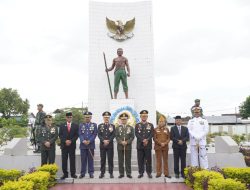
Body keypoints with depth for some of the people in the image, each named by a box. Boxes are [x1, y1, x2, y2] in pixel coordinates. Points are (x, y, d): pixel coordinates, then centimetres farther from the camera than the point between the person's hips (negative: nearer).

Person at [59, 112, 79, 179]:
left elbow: (76, 135, 1)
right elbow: (60, 135, 3)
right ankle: (65, 173, 11)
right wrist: (65, 141, -12)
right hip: (64, 145, 1)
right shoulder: (62, 126, 9)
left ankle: (73, 173, 9)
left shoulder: (75, 126, 6)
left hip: (72, 145, -1)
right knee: (64, 160, 3)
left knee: (72, 160, 2)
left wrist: (71, 141, -13)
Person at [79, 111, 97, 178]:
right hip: (83, 145, 1)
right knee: (83, 159, 4)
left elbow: (95, 134, -1)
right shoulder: (81, 125, 10)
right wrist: (83, 141, -14)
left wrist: (89, 141, -13)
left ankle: (91, 173, 11)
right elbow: (80, 134, 3)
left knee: (90, 159, 3)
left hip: (91, 145, -1)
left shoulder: (94, 125, 6)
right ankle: (82, 173, 12)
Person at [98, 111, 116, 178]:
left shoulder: (112, 126, 7)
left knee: (110, 159, 1)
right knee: (102, 159, 4)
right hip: (102, 145, 0)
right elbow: (99, 135, -1)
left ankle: (111, 173, 8)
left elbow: (113, 135, -2)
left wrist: (108, 141, -14)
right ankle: (102, 173, 12)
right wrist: (104, 140, -15)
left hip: (110, 145, 0)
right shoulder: (100, 126, 8)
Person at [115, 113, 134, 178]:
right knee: (120, 160, 3)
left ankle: (128, 173, 9)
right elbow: (117, 136, 0)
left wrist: (127, 142, -14)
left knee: (128, 160, 3)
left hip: (128, 146, 0)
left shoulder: (131, 128, 7)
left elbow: (132, 137, 0)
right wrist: (121, 142, -16)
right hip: (120, 146, 1)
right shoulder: (118, 128, 8)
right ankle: (121, 173, 11)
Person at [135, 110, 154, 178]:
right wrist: (143, 140, -16)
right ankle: (141, 173, 12)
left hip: (148, 145, 0)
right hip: (140, 145, 0)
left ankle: (149, 172, 12)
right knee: (140, 160, 3)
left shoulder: (150, 125, 8)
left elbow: (152, 134, -1)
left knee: (148, 160, 3)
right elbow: (137, 134, -4)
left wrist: (147, 140, -16)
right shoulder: (137, 125, 8)